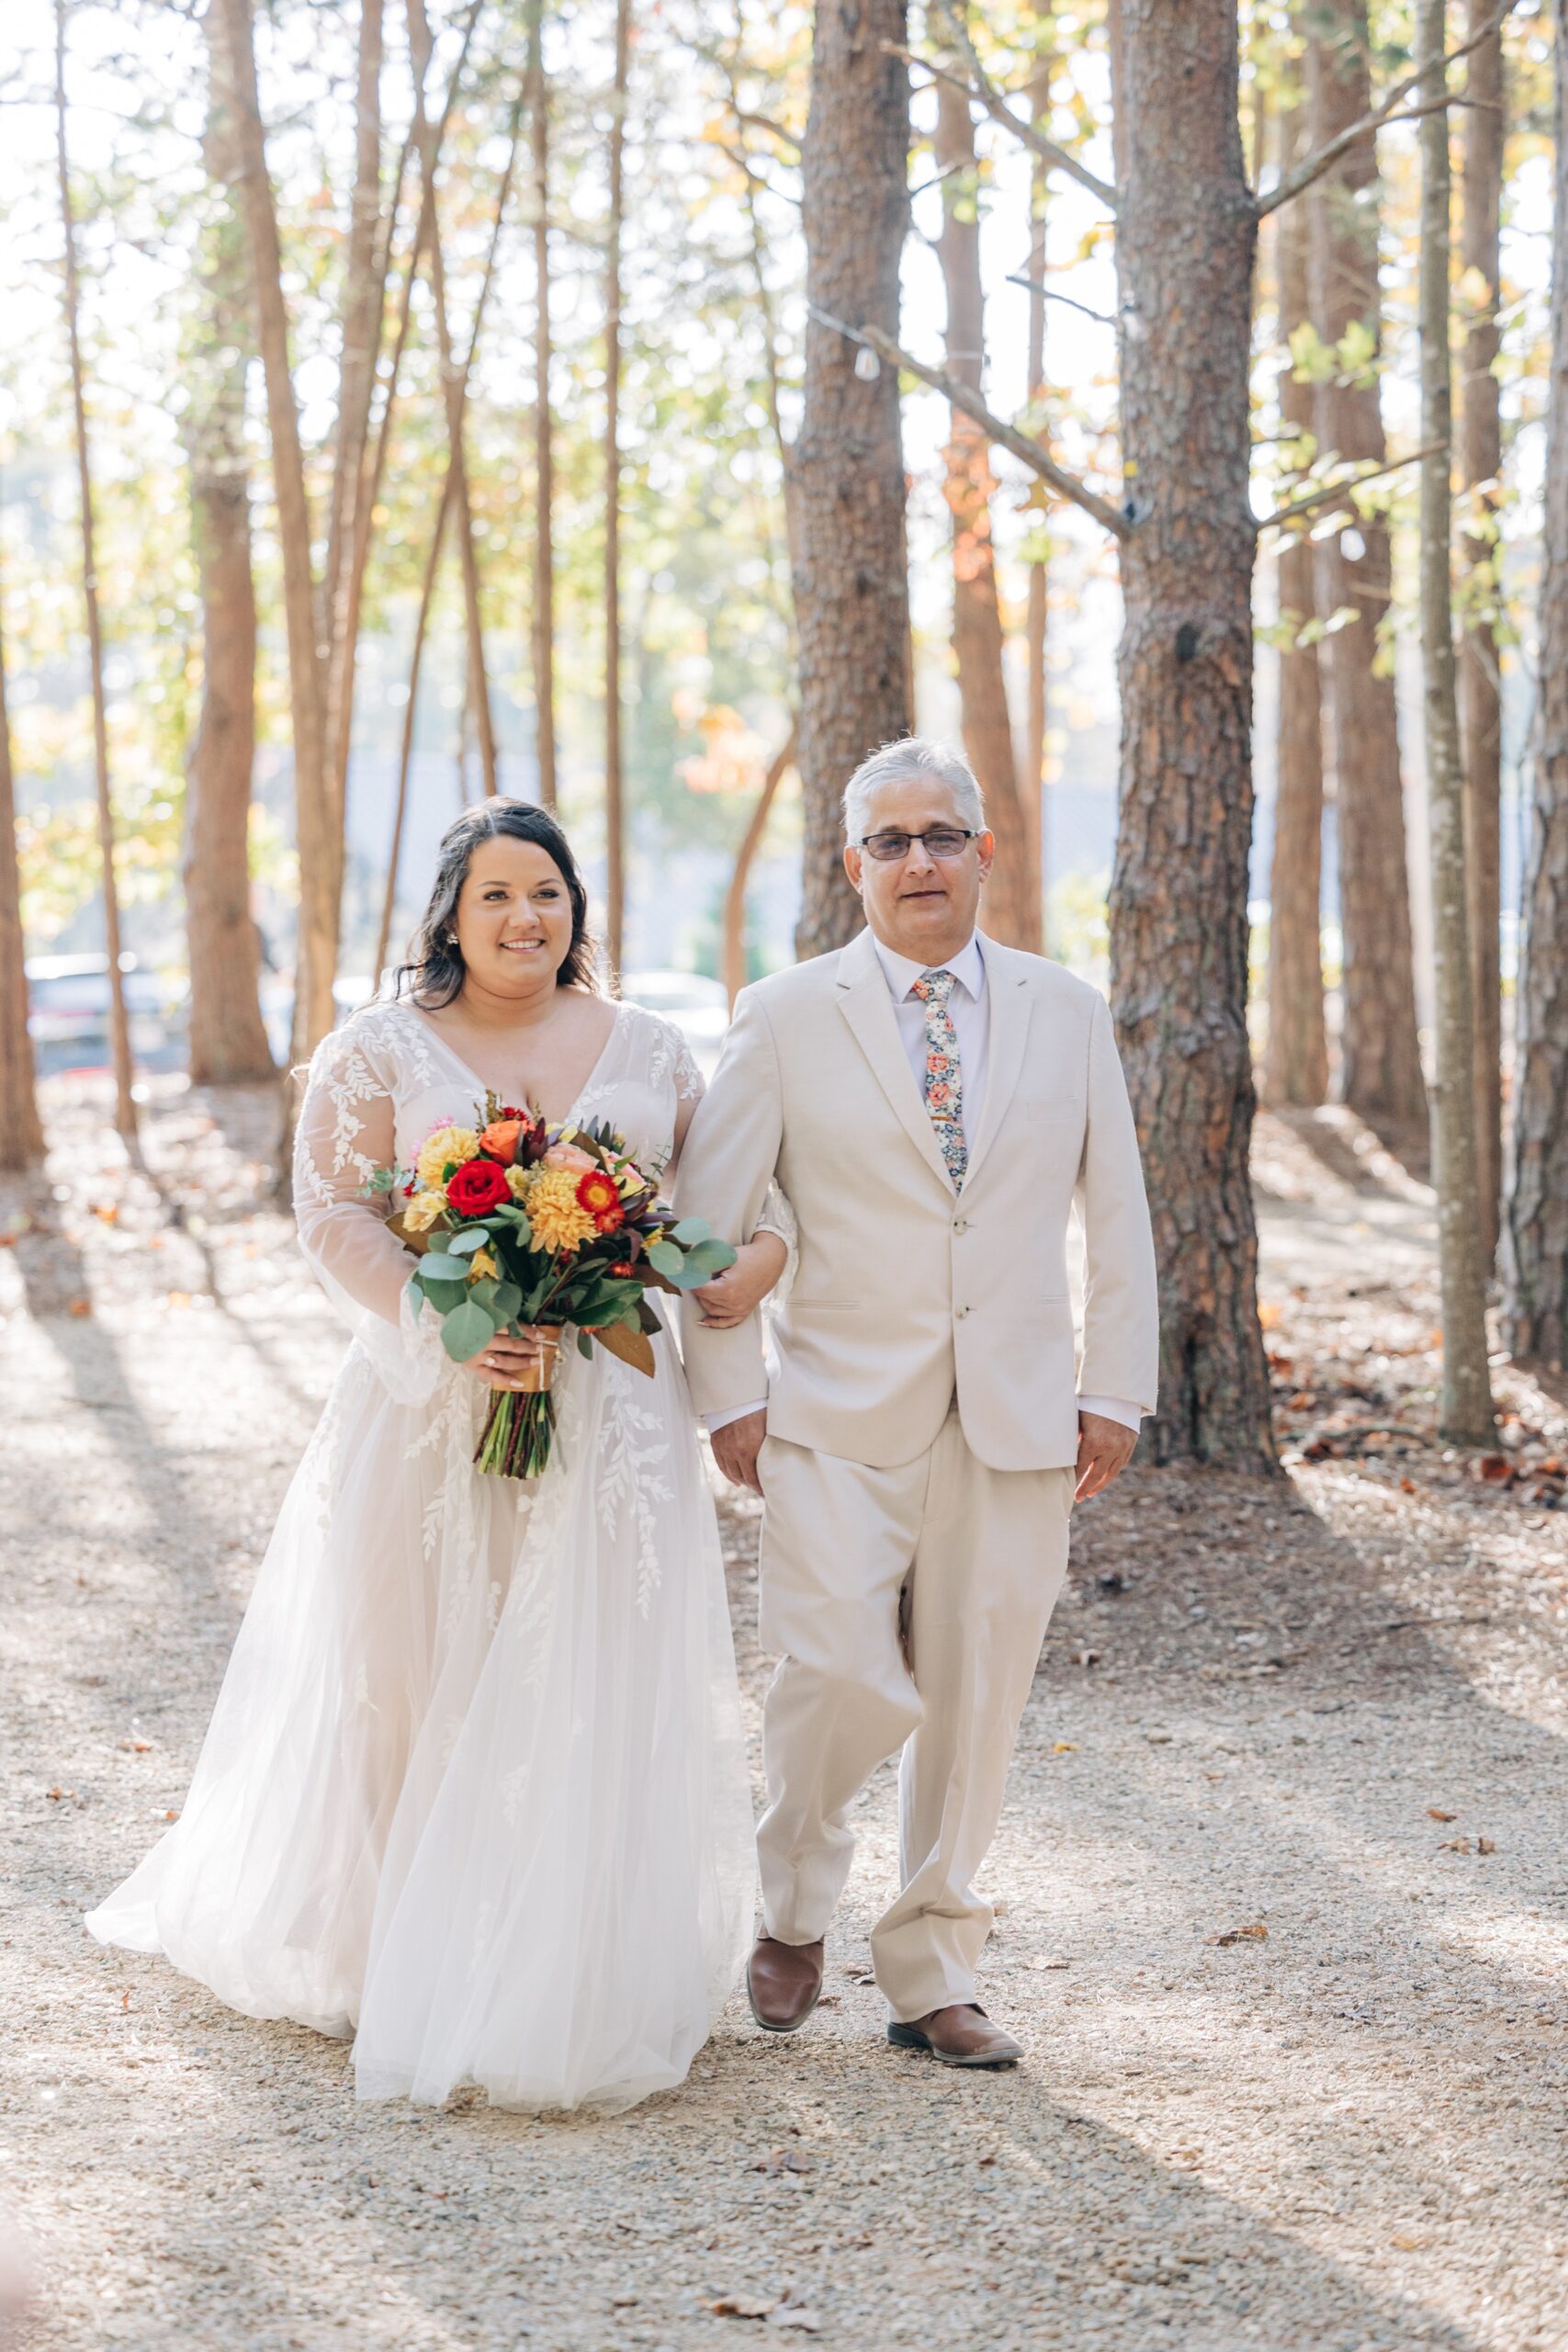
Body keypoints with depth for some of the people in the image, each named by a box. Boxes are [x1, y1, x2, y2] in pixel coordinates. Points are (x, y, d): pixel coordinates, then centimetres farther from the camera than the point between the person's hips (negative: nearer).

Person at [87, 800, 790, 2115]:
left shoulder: (648, 1051, 10)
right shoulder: (381, 1052, 1)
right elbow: (335, 1216, -6)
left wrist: (762, 1246, -4)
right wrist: (445, 1324, -20)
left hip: (609, 1415, 2)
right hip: (431, 1410, -2)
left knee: (592, 1695, -1)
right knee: (414, 1690, 4)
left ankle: (578, 1986, 7)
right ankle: (376, 1948, 20)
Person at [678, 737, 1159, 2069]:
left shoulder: (1069, 1014, 9)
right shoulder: (785, 1019, 3)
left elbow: (1117, 1219, 11)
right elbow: (708, 1218, 4)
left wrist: (1116, 1394, 5)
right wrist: (729, 1395, -1)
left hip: (1021, 1421, 2)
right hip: (840, 1416, -2)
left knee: (976, 1706, 4)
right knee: (838, 1679, -12)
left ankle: (931, 1979, 18)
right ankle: (795, 1909, 16)